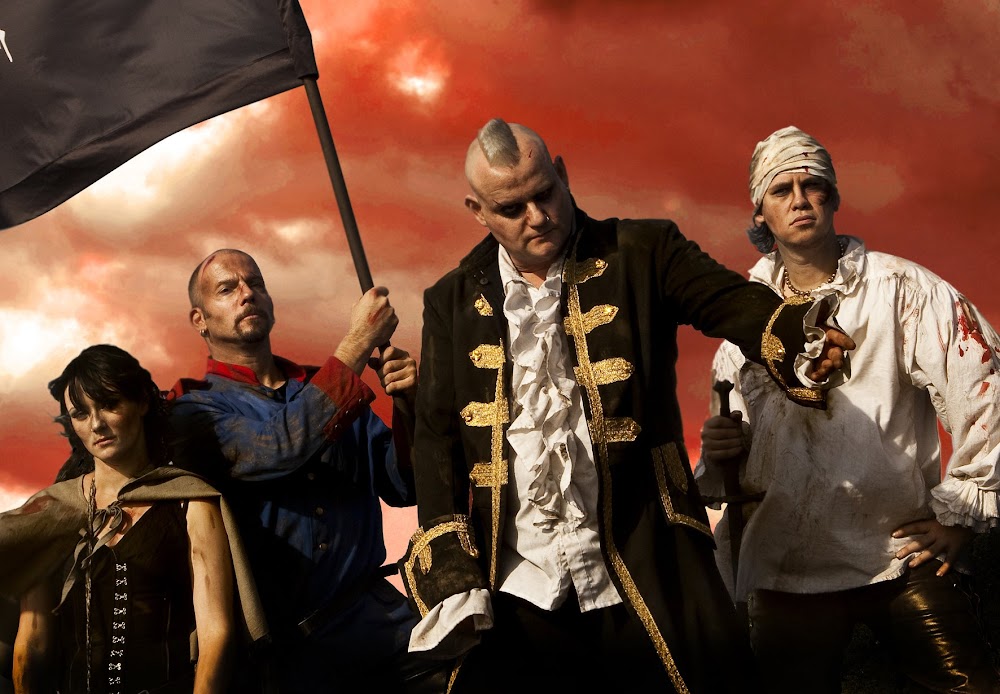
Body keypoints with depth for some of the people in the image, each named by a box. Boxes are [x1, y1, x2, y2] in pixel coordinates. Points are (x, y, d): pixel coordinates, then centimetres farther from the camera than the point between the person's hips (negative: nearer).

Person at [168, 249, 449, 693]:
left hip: (373, 612, 3)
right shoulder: (194, 408, 3)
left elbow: (402, 489, 12)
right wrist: (359, 340, -12)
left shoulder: (334, 390, 16)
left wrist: (405, 404, -5)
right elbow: (278, 451, -16)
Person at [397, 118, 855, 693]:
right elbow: (437, 437, 7)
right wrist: (451, 574, -4)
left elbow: (734, 302, -11)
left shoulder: (640, 254, 3)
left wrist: (798, 338, -35)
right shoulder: (454, 301, 9)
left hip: (647, 577, -1)